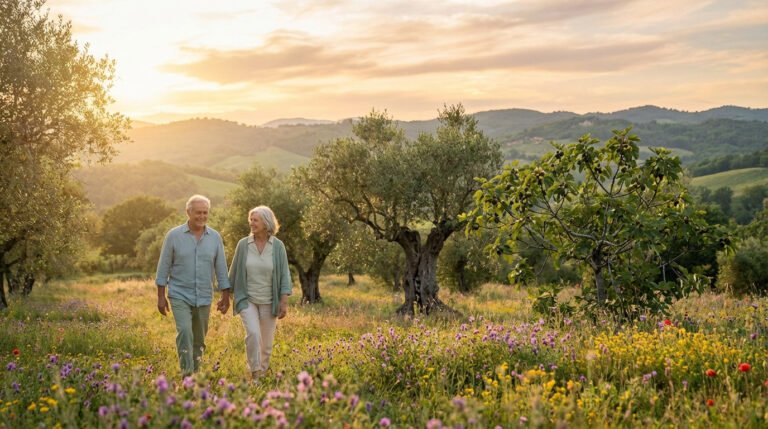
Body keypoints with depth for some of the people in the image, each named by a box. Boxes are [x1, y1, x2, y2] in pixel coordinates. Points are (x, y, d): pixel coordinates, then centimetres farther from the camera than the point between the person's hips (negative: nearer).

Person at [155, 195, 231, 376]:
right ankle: (186, 374, -18)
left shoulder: (215, 237, 2)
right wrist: (161, 296, -4)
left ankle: (195, 372, 25)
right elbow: (163, 267, -2)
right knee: (184, 332, -20)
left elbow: (221, 268, 6)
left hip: (204, 298, 3)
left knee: (199, 339, 10)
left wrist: (225, 296, 4)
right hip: (180, 295, -3)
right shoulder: (174, 235, -5)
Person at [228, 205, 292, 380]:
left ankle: (263, 373, 28)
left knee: (267, 342, 7)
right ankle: (254, 372, -8)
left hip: (268, 302, 1)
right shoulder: (243, 244, -5)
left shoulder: (278, 246, -7)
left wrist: (284, 302, -9)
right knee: (253, 333, -22)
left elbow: (284, 275, -4)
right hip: (247, 299, -1)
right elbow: (234, 272, 5)